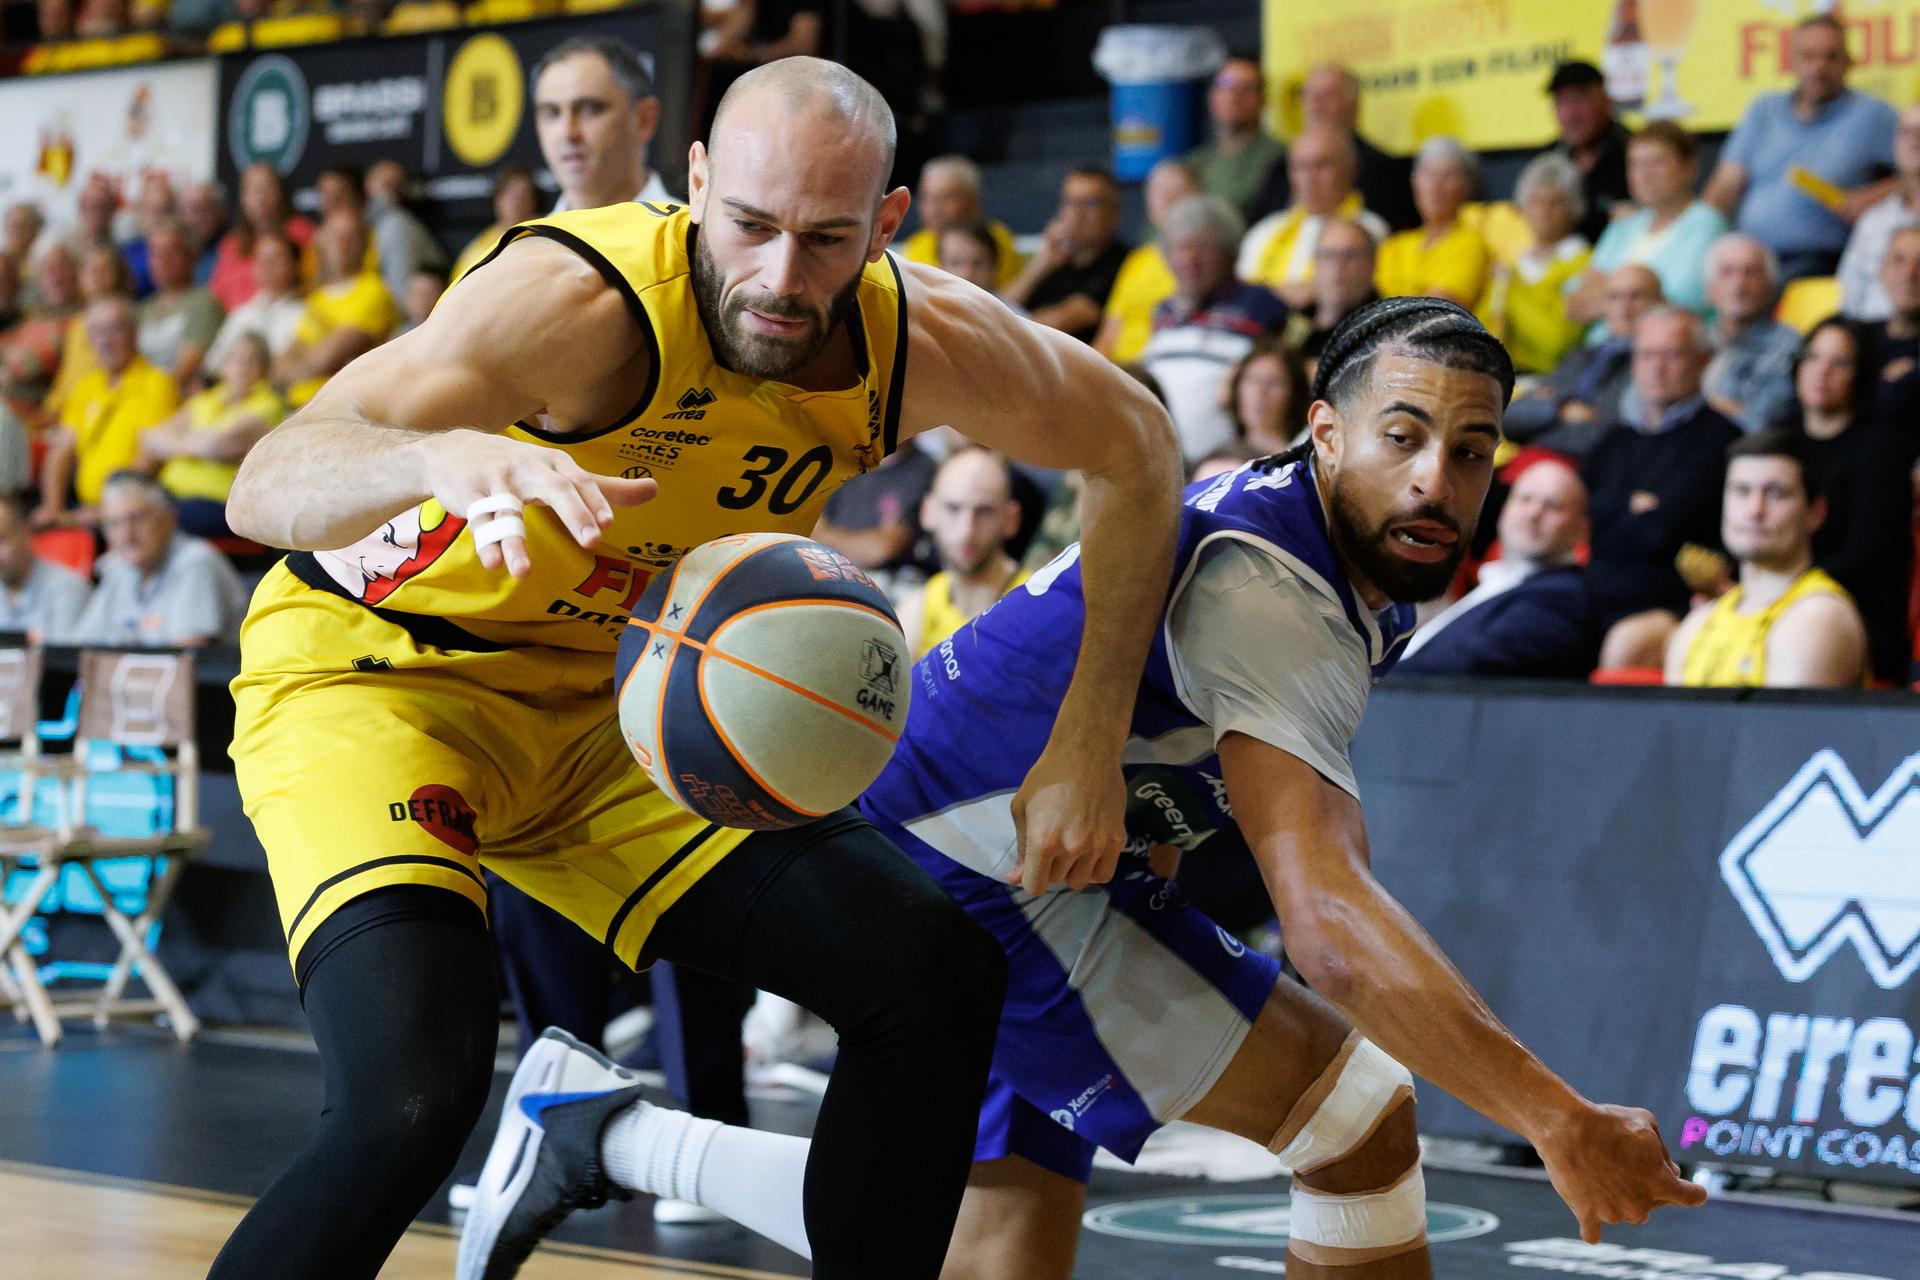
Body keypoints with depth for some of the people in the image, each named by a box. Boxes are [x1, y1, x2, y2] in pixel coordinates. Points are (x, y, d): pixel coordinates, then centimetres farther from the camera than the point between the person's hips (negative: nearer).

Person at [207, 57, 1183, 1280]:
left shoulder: (926, 342, -14)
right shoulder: (578, 297, -31)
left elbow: (1134, 446, 5)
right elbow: (263, 489, -41)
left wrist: (1088, 746, -1)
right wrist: (444, 455, -63)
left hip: (590, 707, 6)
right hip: (367, 673, -6)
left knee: (939, 978, -6)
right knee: (413, 1099, -31)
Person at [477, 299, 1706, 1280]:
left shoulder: (1363, 571, 6)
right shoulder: (1266, 586, -25)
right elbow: (1326, 917, -36)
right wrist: (1555, 1118, -39)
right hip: (972, 874, -10)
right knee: (1361, 1111, -12)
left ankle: (605, 1128, 19)